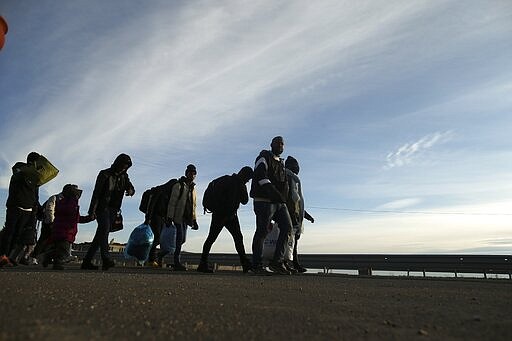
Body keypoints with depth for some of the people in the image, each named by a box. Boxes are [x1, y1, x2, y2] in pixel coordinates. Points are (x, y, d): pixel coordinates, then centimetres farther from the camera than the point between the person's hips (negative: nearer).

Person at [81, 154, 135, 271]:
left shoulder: (124, 177, 12)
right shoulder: (105, 174, -4)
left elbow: (131, 188, 12)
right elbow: (96, 193, -9)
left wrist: (130, 191, -15)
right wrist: (92, 210, -16)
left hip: (113, 210, 5)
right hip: (102, 207, -5)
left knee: (101, 234, 4)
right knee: (105, 228, -23)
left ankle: (87, 261, 9)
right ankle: (106, 259, -30)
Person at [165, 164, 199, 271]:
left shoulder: (192, 188, 17)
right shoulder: (179, 186, -5)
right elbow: (172, 202, -9)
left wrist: (194, 220, 16)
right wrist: (169, 217, -14)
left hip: (186, 217, 7)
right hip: (178, 216, -7)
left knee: (182, 239, 6)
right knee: (180, 238, -11)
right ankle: (177, 262, -5)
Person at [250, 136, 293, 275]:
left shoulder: (281, 163, 25)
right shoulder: (264, 158, 1)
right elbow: (261, 177, -15)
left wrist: (284, 198, 10)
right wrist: (276, 194, -24)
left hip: (280, 202, 8)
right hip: (264, 200, -8)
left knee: (287, 227, -2)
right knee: (262, 231, -5)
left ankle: (277, 261, 3)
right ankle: (257, 265, 4)